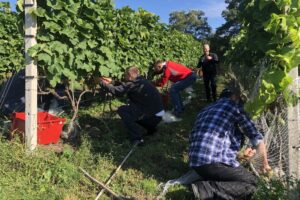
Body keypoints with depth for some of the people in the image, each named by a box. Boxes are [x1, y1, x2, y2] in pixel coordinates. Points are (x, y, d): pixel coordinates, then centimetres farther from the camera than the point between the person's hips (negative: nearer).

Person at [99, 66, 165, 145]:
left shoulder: (133, 84, -16)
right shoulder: (141, 81, 11)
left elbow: (117, 91, -17)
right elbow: (122, 86, 22)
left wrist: (102, 83, -5)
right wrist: (111, 82, 21)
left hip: (153, 116, -9)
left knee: (122, 110, -11)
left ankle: (137, 138, -12)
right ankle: (151, 128, 26)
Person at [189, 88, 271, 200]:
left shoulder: (205, 110, 27)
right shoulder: (233, 106, 7)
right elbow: (256, 136, 7)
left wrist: (241, 154, 40)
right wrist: (265, 163, 23)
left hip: (195, 162, 8)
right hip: (215, 160, -8)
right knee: (251, 184, 9)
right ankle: (207, 188, -11)